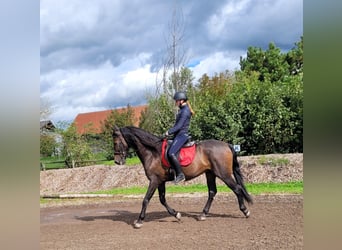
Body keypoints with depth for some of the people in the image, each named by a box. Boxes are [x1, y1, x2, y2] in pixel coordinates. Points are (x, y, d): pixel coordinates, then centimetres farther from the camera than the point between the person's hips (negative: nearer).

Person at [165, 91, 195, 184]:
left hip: (182, 135, -11)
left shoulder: (185, 111, -14)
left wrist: (169, 132, -16)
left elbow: (179, 125, -19)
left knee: (171, 153, -22)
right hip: (179, 135, 11)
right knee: (169, 153, 7)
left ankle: (180, 174, -16)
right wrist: (171, 131, 13)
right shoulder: (182, 110, 17)